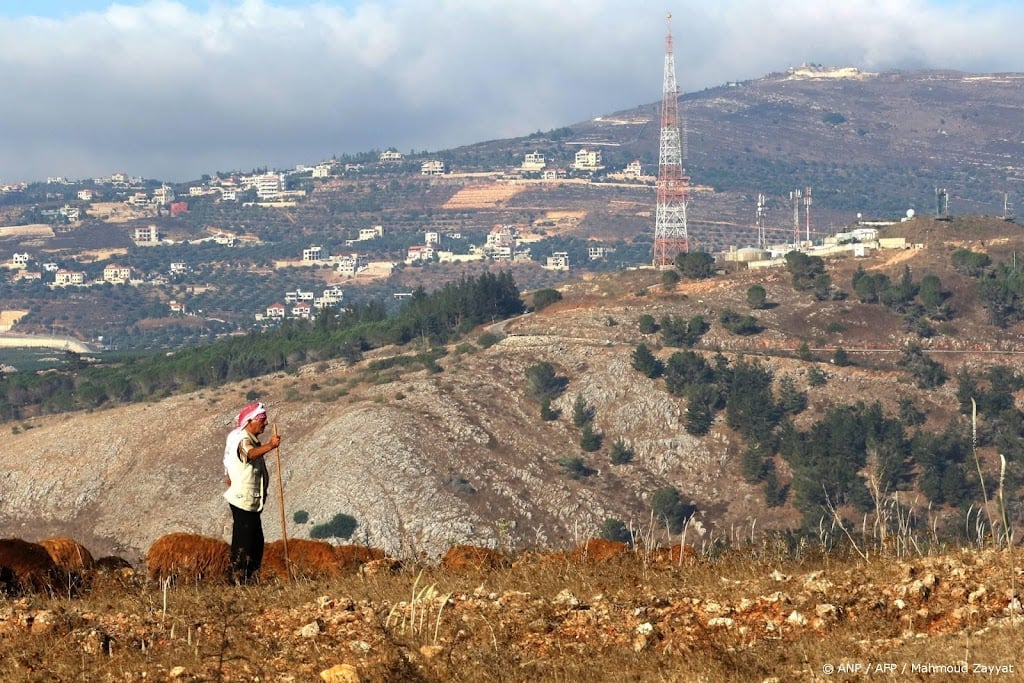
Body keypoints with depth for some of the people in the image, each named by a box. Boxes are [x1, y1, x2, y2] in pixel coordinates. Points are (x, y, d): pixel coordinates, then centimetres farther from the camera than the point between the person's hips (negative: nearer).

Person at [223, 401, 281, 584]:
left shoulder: (252, 439, 15)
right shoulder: (242, 440, -18)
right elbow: (250, 453, -42)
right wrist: (270, 446, -58)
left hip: (252, 502, 10)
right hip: (243, 501, -10)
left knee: (256, 542, 15)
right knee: (242, 544, -8)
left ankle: (252, 580, 23)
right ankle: (239, 580, -6)